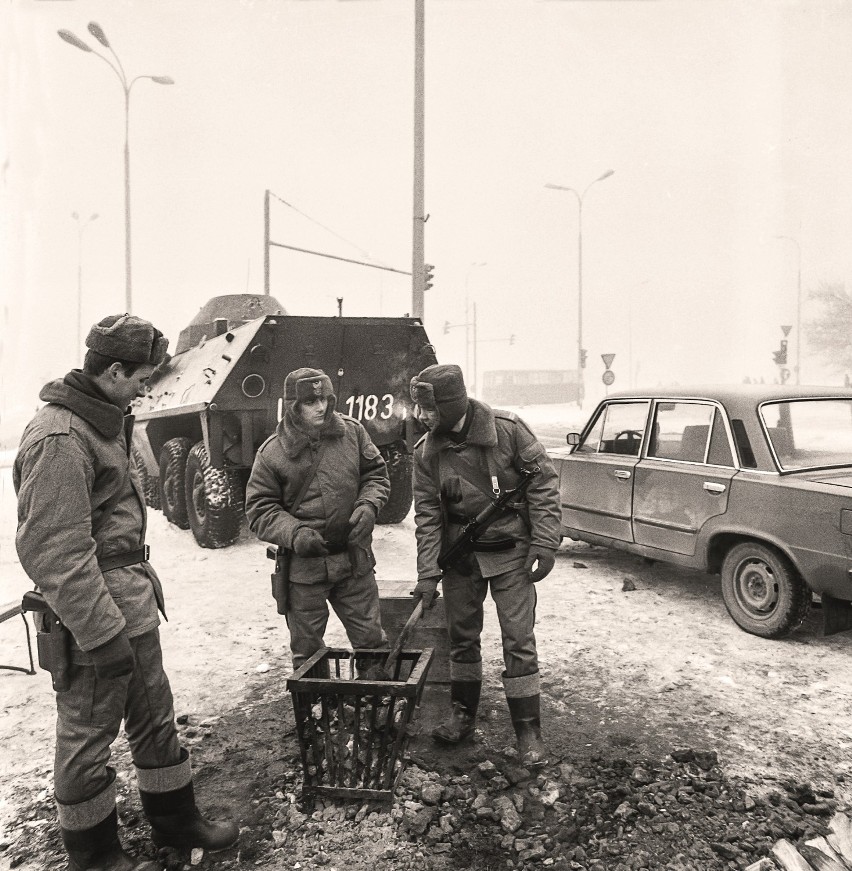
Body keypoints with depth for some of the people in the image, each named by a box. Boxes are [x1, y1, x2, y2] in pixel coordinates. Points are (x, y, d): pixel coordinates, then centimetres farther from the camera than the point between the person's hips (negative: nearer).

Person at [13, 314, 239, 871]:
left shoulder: (104, 420, 10)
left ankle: (176, 821, 38)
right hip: (95, 616, -9)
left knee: (155, 716, 20)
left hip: (133, 603, 10)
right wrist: (104, 635, -22)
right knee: (88, 733, 11)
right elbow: (55, 553, -25)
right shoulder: (60, 439, -22)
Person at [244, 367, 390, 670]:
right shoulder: (272, 452, -8)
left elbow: (376, 474, 9)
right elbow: (259, 510, -4)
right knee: (306, 651, 15)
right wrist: (294, 533, -21)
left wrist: (368, 505, -11)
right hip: (303, 567, -1)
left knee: (372, 641, 13)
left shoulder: (352, 432, -1)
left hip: (354, 559, 2)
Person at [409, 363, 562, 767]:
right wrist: (427, 574, -10)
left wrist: (545, 543, -13)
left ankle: (528, 731, 14)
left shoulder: (508, 429, -16)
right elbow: (427, 514, -5)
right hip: (459, 553, 3)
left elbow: (543, 483, -10)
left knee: (519, 640, 0)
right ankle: (463, 714, 33)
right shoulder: (426, 452, -7)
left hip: (510, 551, -3)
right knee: (461, 635, 14)